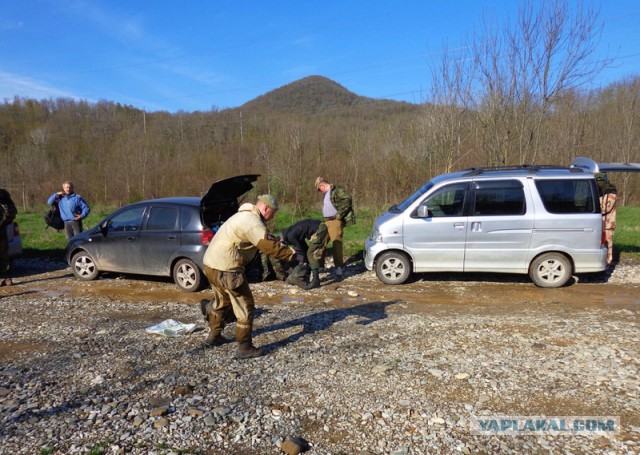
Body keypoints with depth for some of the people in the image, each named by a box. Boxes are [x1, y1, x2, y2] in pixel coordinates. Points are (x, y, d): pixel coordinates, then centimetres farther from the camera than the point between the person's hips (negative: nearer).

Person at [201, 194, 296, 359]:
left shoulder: (245, 216, 16)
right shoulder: (253, 222, -18)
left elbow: (266, 242, 18)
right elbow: (270, 246, -23)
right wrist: (292, 254, -13)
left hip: (211, 264, 11)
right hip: (226, 270, -11)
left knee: (222, 301, 28)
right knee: (245, 307, 1)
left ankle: (214, 336, 43)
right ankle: (245, 348, 9)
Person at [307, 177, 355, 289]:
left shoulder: (337, 190, -9)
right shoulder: (327, 194, 22)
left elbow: (347, 199, -21)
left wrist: (339, 214, -19)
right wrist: (325, 219, 14)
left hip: (335, 221, -10)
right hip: (326, 221, 10)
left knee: (336, 243, -7)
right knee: (320, 242, 9)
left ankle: (338, 268, 1)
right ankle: (317, 266, 19)